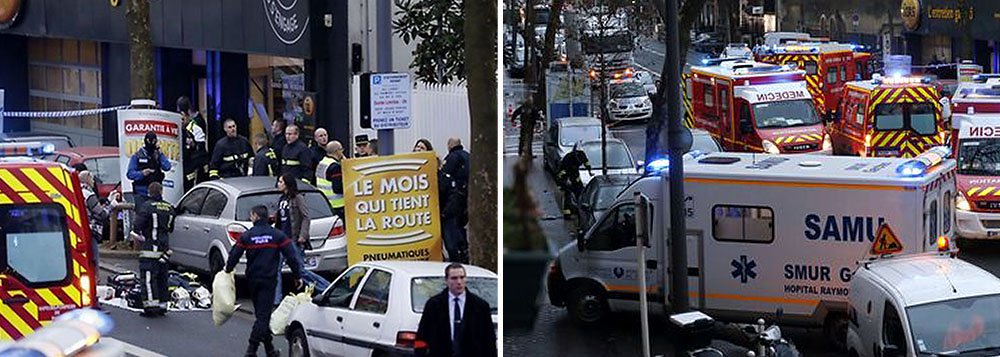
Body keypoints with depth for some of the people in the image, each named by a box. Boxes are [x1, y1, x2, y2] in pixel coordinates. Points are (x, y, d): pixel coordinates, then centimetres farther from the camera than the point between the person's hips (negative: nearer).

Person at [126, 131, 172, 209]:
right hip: (141, 193, -2)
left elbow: (167, 167, -7)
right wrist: (142, 173, -20)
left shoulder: (158, 155, 11)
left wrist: (159, 152, -9)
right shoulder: (137, 156, 5)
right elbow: (130, 174, -2)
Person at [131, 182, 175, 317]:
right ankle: (163, 304, 16)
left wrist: (138, 235, 3)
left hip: (149, 247, -6)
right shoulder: (169, 208, 9)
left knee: (148, 277, -5)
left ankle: (151, 305, -10)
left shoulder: (146, 206, -12)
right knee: (162, 278, 13)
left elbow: (138, 226, -15)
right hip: (165, 248, 6)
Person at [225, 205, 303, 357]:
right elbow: (291, 257, -5)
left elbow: (234, 256, -3)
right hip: (269, 280, -2)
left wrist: (228, 270, 15)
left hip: (253, 280, 2)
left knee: (261, 314, 16)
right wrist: (297, 276, 3)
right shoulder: (277, 235, -3)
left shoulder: (246, 236, -3)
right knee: (263, 315, -4)